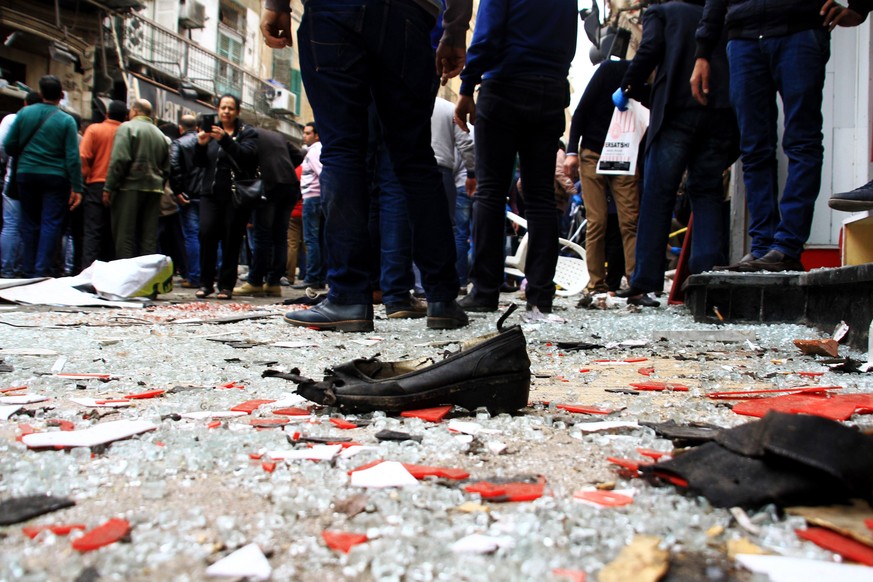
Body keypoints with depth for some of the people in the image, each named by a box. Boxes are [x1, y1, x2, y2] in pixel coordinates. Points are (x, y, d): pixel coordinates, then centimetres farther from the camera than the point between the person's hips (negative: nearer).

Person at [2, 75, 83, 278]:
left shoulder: (24, 113, 3)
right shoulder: (66, 120, -6)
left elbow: (9, 146, 3)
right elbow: (73, 157, -10)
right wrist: (76, 188, -8)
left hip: (26, 175, 3)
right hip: (55, 177, -3)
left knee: (29, 224, 12)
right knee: (51, 224, 0)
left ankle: (28, 271, 17)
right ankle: (43, 271, -5)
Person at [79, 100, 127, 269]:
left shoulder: (94, 129, 0)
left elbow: (83, 157, -8)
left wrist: (81, 179, 0)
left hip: (96, 186, -1)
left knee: (92, 232, -1)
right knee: (113, 233, 8)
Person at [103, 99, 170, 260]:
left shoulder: (127, 127, -3)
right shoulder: (161, 135, 16)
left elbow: (119, 160, -13)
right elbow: (166, 169, 16)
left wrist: (108, 188, -11)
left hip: (130, 187, -6)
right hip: (154, 189, 6)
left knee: (125, 236, -2)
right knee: (149, 238, 7)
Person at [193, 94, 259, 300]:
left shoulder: (248, 133, 7)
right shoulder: (210, 130, 16)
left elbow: (247, 155, -13)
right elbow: (199, 163, 9)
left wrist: (225, 139, -27)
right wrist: (201, 144, -10)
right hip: (211, 192, 3)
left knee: (231, 240, -4)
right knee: (207, 234, -10)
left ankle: (226, 285, 4)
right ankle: (206, 283, -1)